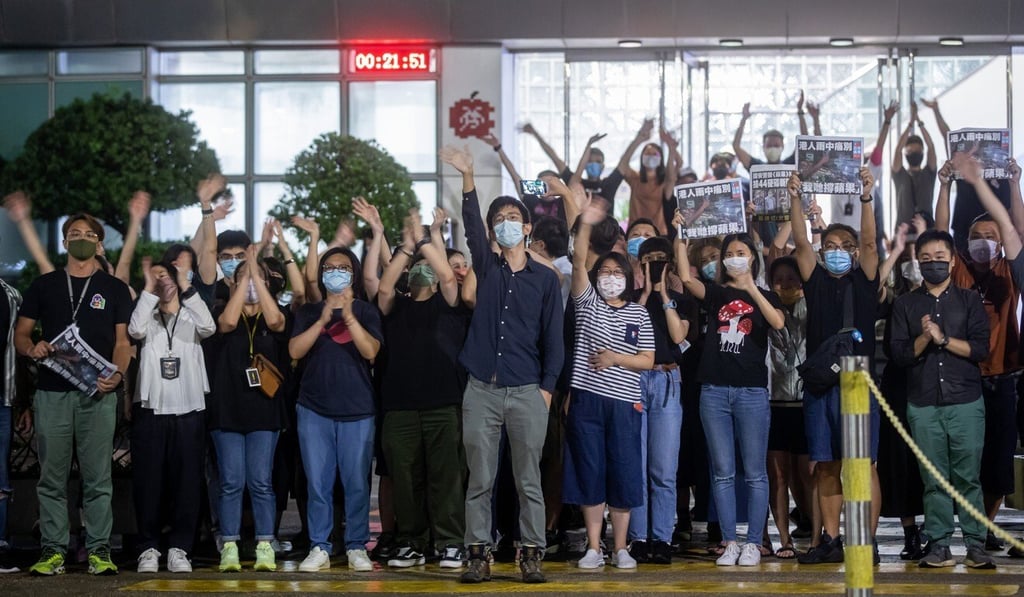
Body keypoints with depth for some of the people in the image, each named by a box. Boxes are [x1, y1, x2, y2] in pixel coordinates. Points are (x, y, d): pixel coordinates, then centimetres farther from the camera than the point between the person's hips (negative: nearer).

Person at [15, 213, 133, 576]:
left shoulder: (114, 289, 10)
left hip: (97, 394, -1)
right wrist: (32, 348, -10)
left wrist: (117, 374, -13)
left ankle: (99, 550, 2)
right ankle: (53, 550, 5)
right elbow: (21, 333, 13)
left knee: (98, 477, -2)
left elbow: (123, 341, 6)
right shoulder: (44, 286, 13)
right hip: (52, 392, 1)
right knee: (52, 477, 1)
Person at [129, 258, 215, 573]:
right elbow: (135, 330, -12)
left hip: (188, 409, 0)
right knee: (148, 480, -1)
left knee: (186, 481, 0)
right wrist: (148, 289, -9)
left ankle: (179, 548, 6)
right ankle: (148, 547, 5)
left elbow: (209, 327, -12)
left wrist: (186, 287, -12)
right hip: (150, 408, 0)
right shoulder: (148, 317, 11)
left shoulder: (191, 317, 11)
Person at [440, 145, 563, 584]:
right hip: (482, 390, 1)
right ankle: (478, 554, 5)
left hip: (527, 391, -1)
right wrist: (468, 178, -19)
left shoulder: (545, 279, 8)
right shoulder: (487, 268, 11)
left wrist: (547, 386, -5)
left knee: (529, 479, 1)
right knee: (480, 479, 2)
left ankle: (531, 555, 5)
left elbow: (553, 337, 5)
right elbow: (471, 227, -6)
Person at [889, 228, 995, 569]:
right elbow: (899, 354, 4)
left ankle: (976, 545, 0)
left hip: (966, 402, -1)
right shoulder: (906, 304, 11)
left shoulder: (969, 301, 8)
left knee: (968, 476, -3)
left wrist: (943, 338, -11)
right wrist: (924, 339, -13)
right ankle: (939, 546, 4)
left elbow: (981, 348, -2)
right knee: (934, 478, 1)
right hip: (923, 405, 1)